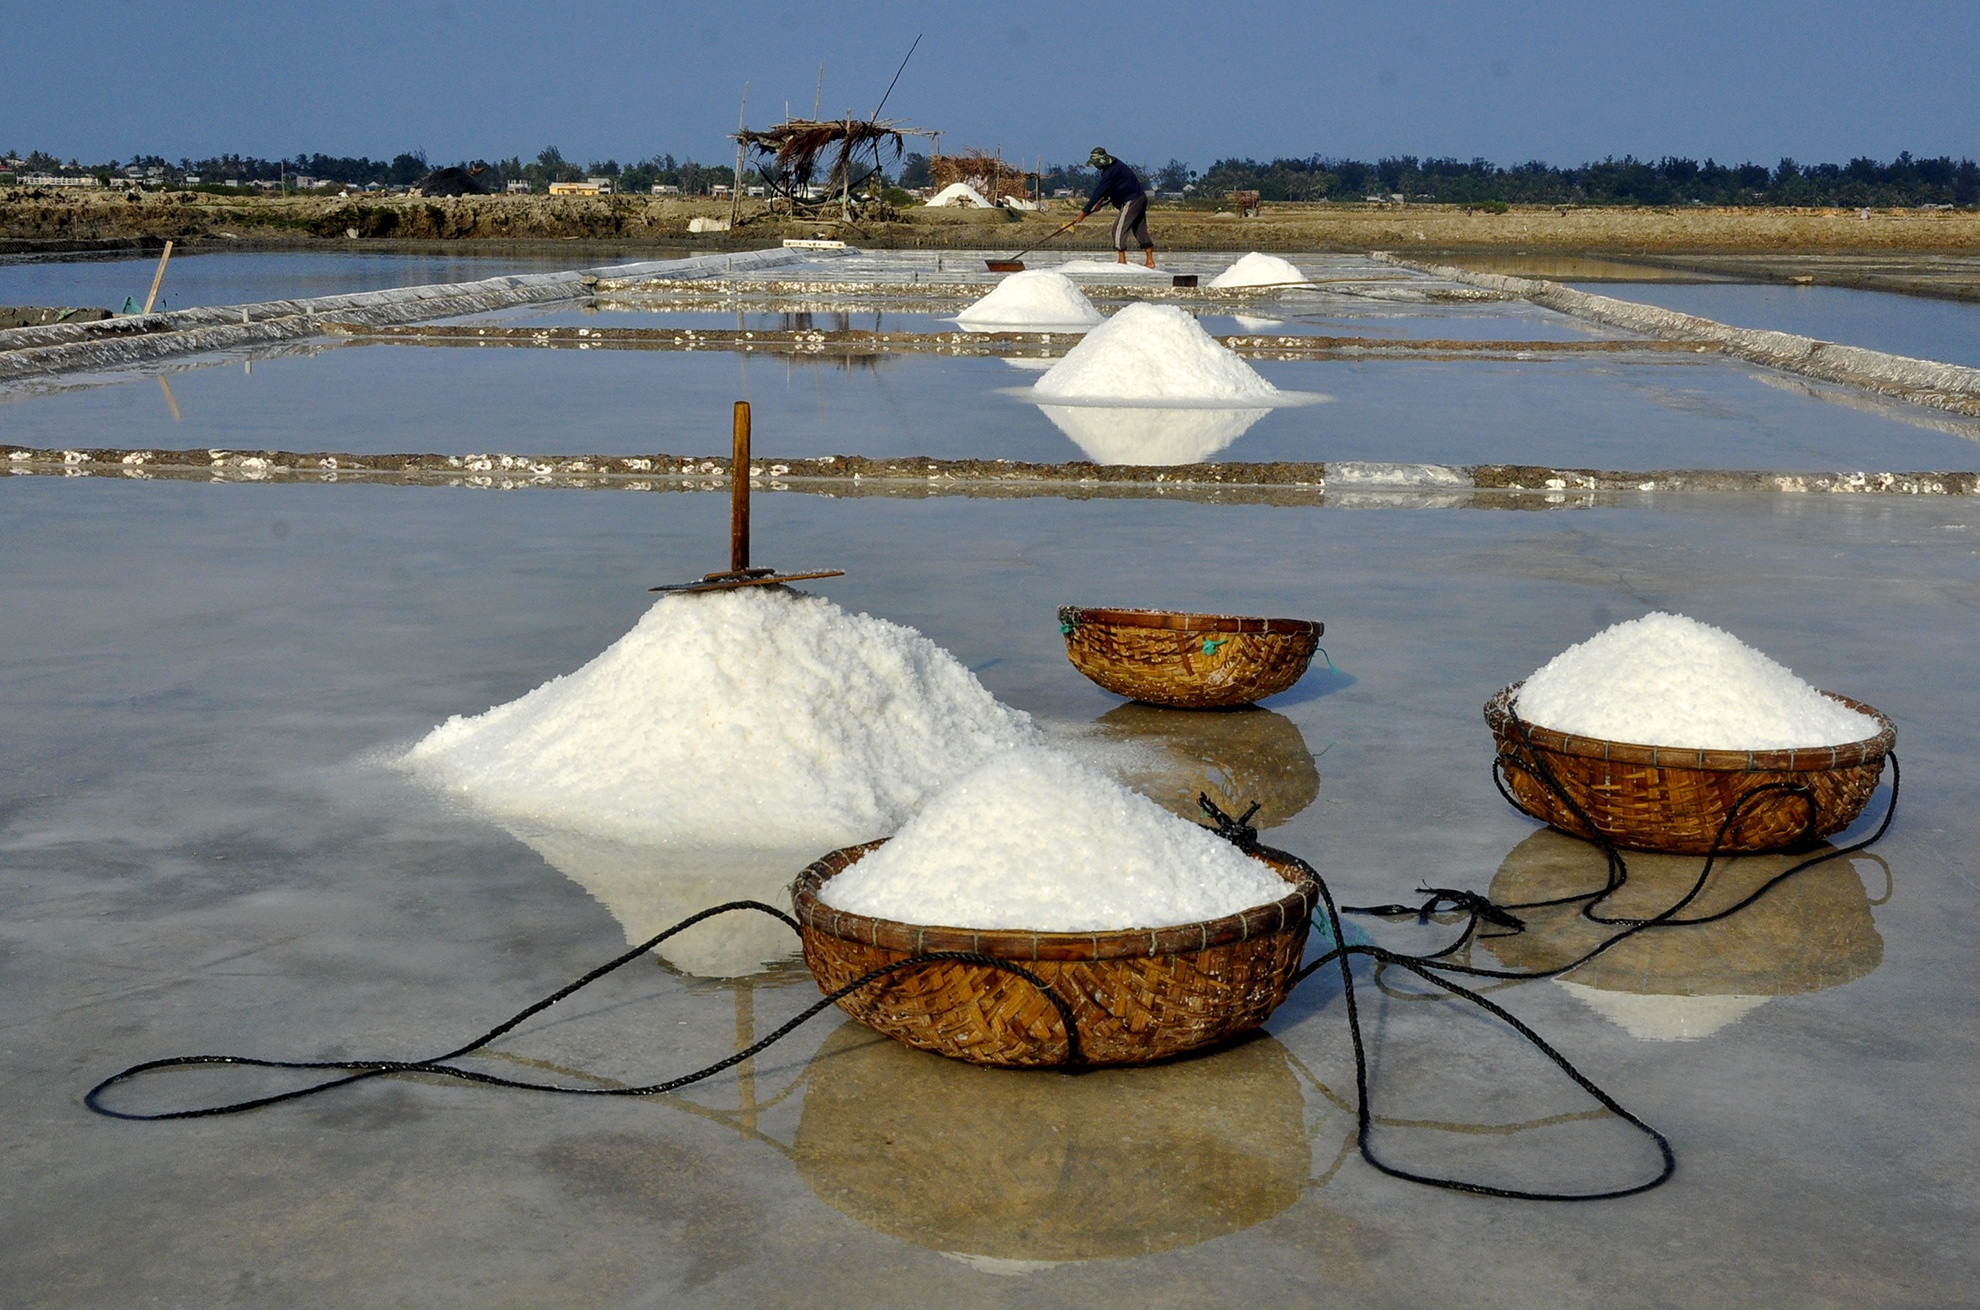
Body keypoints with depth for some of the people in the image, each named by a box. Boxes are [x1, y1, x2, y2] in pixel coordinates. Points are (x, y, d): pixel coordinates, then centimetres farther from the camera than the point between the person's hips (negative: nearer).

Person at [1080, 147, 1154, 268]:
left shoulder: (1110, 172, -19)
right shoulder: (1115, 165, 13)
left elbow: (1098, 192, -20)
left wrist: (1085, 211, -17)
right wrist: (1103, 199, 17)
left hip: (1131, 201, -10)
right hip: (1141, 198, 10)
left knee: (1119, 229, -7)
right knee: (1140, 230, 13)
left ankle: (1122, 261, -8)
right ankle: (1150, 261, 14)